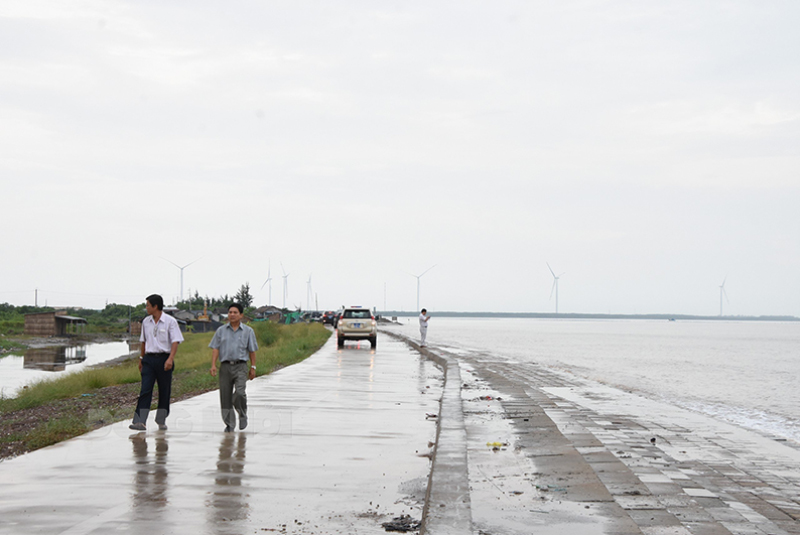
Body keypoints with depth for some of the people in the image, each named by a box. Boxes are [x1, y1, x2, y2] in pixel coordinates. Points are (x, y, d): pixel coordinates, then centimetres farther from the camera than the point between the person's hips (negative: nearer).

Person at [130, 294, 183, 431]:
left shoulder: (170, 321, -5)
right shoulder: (146, 322, 11)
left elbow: (175, 342, -9)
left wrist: (170, 359, -21)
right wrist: (141, 358, 21)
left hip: (164, 358, -3)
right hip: (149, 359, 3)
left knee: (164, 391, 4)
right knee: (145, 390, -9)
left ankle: (161, 421, 18)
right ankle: (140, 422, -16)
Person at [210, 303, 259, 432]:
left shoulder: (248, 331, 7)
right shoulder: (221, 331, 10)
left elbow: (252, 350, 10)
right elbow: (215, 349, 5)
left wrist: (253, 368, 7)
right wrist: (213, 365, -7)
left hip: (241, 366, -2)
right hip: (225, 366, 2)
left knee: (239, 392, -21)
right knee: (225, 397, 0)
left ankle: (242, 415, 5)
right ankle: (229, 424, 12)